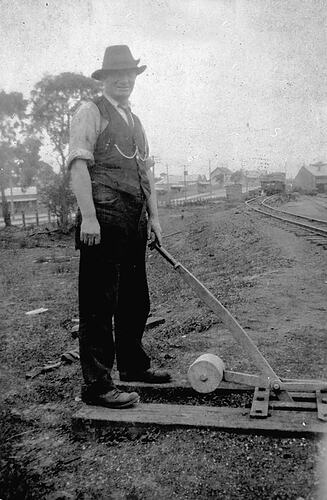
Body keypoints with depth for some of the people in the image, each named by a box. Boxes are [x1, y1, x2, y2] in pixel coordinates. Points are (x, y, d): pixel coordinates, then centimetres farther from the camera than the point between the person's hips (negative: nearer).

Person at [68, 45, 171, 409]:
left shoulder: (135, 121, 24)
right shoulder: (90, 112, 0)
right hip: (104, 218, -8)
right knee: (98, 302, -4)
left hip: (136, 220, 8)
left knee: (135, 299, 15)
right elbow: (78, 164, -10)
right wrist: (88, 216, -20)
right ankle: (97, 384, 6)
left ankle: (132, 364, 32)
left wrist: (153, 216, 14)